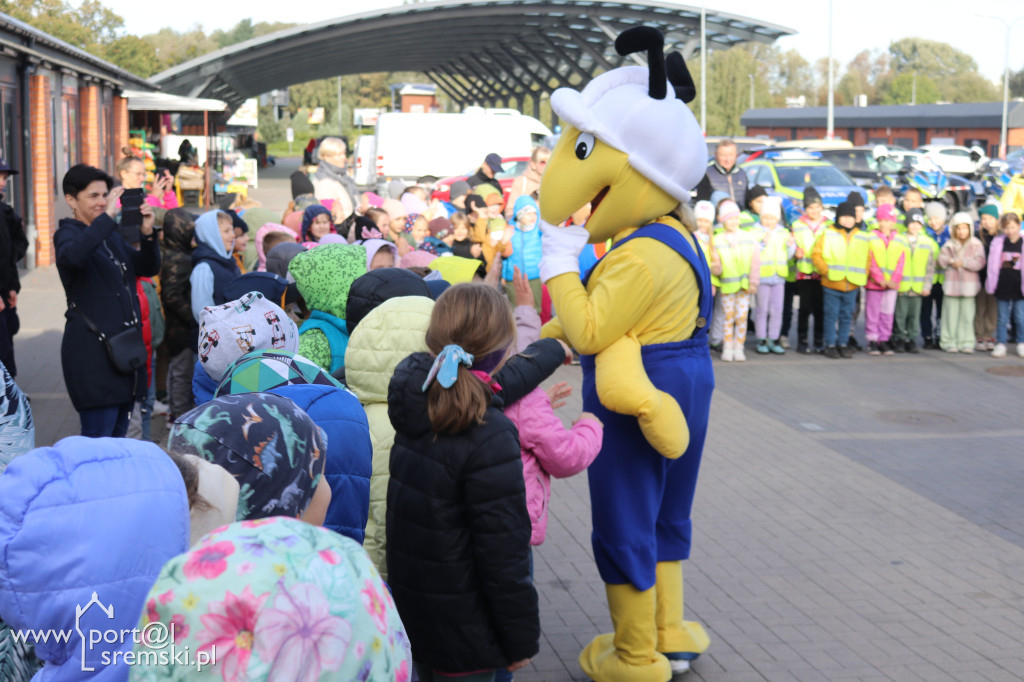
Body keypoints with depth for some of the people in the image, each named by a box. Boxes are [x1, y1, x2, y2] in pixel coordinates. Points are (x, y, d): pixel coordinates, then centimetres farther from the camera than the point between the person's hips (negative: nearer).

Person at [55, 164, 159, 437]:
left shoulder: (111, 236, 17)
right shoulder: (67, 233, -5)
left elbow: (148, 268, 14)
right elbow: (72, 255, -29)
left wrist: (147, 235, -2)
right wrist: (107, 217, -29)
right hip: (93, 350, -8)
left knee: (118, 432, 13)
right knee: (98, 438, -10)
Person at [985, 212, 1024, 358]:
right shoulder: (998, 242, 0)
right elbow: (992, 264, 3)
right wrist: (991, 284, 0)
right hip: (1002, 285, 1)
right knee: (1002, 317, 8)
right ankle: (1000, 345, 14)